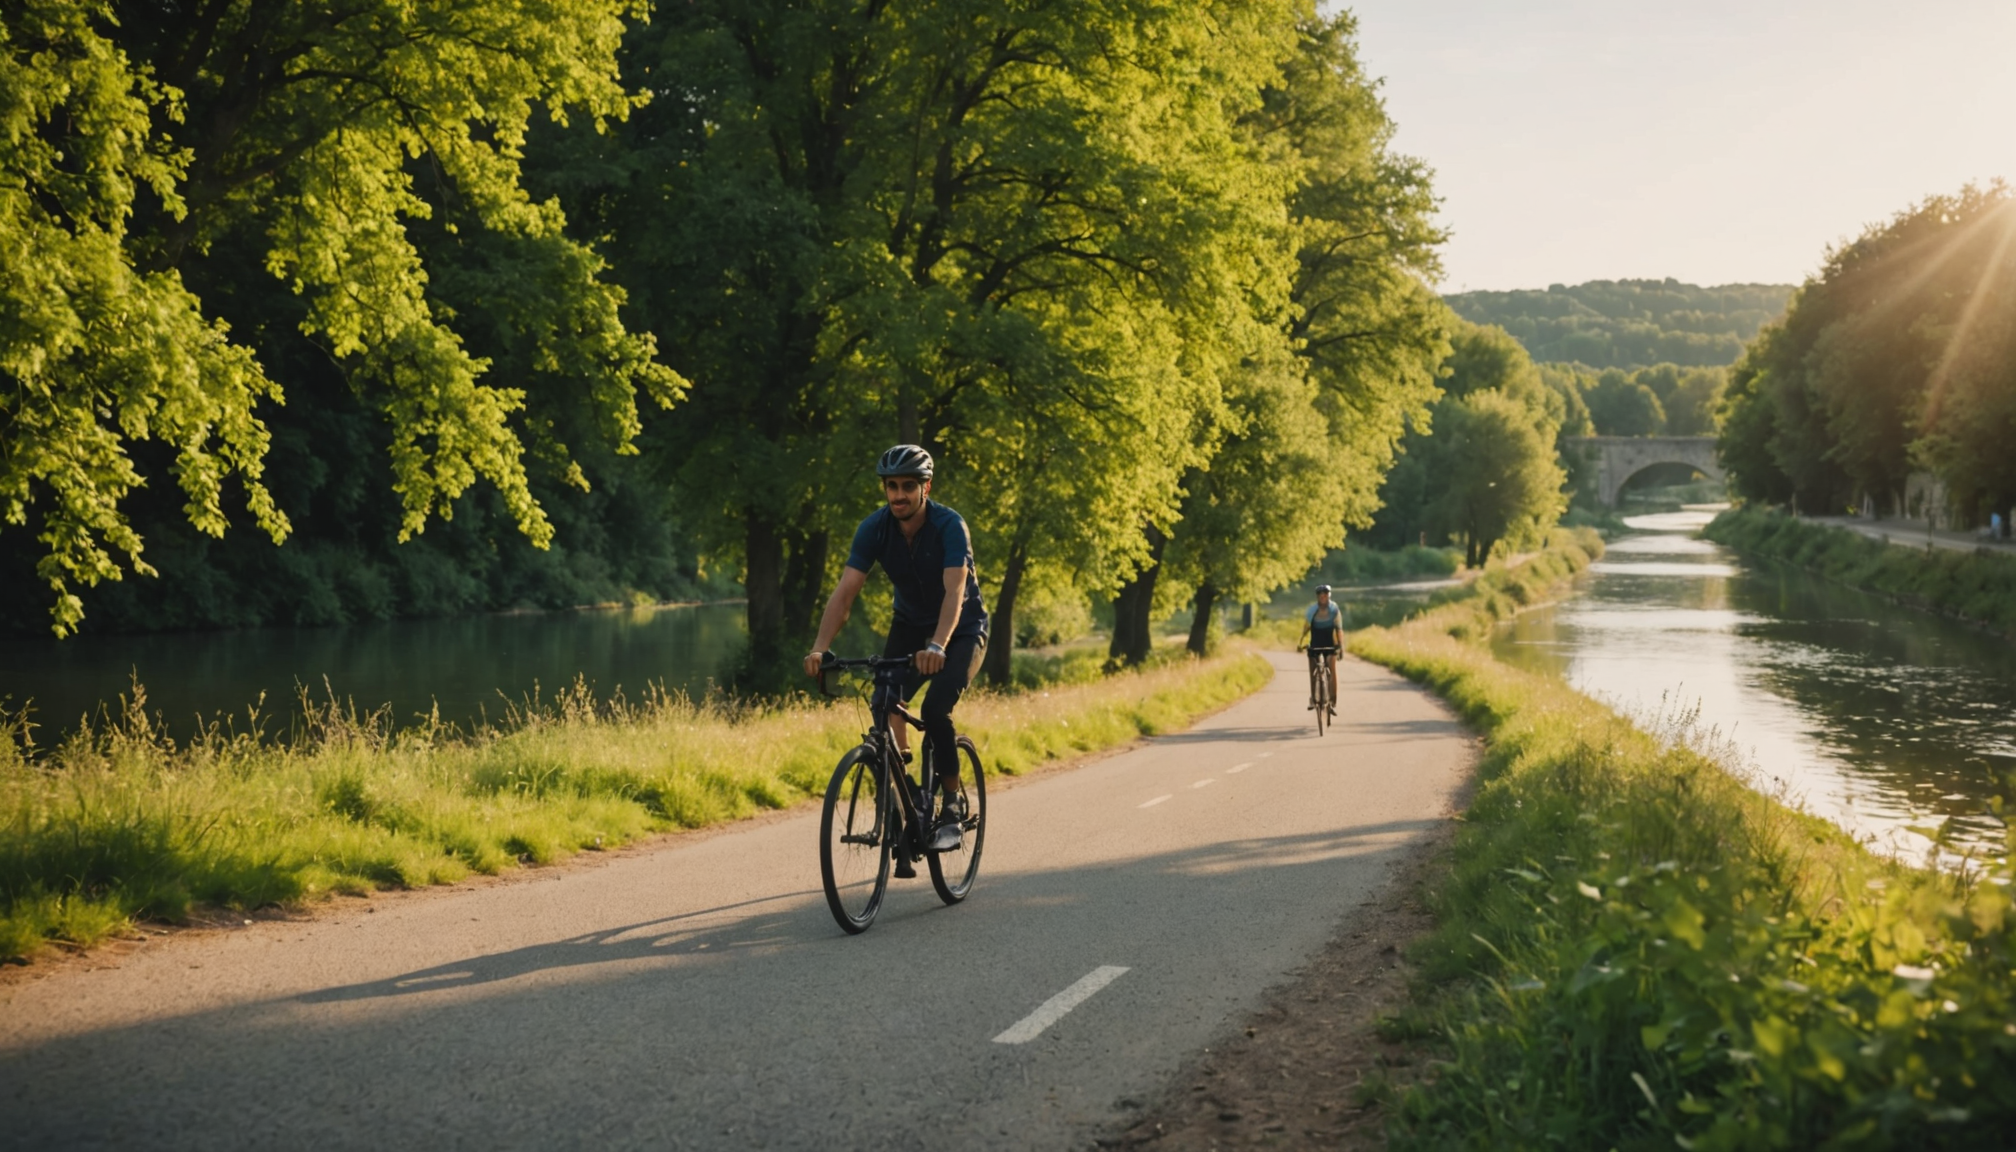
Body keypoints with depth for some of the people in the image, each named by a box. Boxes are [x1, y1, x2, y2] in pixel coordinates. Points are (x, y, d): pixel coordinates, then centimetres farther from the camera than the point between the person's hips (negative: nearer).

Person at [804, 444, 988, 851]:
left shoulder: (949, 526, -27)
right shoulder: (875, 527, -17)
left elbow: (954, 591, -39)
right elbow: (845, 591, -24)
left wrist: (937, 646, -57)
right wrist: (820, 647, -39)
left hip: (962, 629, -4)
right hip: (910, 625, 4)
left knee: (936, 710, -25)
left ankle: (952, 798, -3)